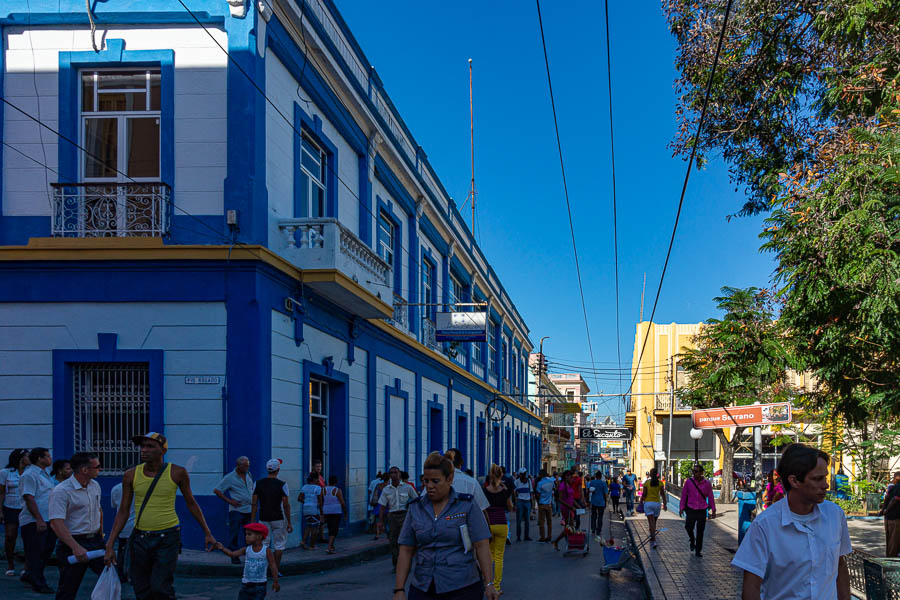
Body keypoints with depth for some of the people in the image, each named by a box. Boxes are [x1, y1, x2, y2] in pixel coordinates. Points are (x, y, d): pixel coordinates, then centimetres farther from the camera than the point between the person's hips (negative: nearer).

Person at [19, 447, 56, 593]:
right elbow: (29, 498, -19)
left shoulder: (45, 474, 18)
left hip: (48, 521, 10)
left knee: (46, 551, 13)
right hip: (33, 521, -9)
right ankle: (38, 584, 2)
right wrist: (39, 520, -24)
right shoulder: (29, 475, -13)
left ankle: (30, 575, 28)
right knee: (35, 553, -3)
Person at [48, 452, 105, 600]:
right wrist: (76, 547, -33)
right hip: (72, 544, -7)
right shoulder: (61, 491, -17)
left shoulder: (95, 486, 9)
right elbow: (56, 523, -25)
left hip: (95, 542, 7)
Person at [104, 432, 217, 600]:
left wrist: (207, 532, 9)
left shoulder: (177, 473, -6)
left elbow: (191, 503, 7)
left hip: (167, 538, -3)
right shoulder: (131, 475, 0)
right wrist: (110, 545, 0)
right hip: (140, 538, 3)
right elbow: (123, 512, 5)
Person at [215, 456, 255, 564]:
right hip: (236, 511, -6)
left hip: (249, 510, 6)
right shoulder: (229, 478, -6)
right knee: (234, 534, -4)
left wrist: (253, 499, 13)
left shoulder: (248, 475, 12)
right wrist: (229, 501, -11)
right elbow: (216, 490, -6)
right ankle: (234, 556, 2)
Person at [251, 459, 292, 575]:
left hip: (263, 519, 3)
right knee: (279, 544, 9)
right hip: (278, 518, -3)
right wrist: (289, 522, -2)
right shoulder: (282, 485, -9)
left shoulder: (258, 483, 1)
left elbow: (254, 504, 1)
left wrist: (252, 521, 6)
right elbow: (286, 505, -9)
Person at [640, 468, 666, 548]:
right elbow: (663, 494, -3)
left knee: (651, 522, -6)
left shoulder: (647, 482, -6)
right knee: (654, 522, 17)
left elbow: (644, 494, -6)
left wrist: (641, 502, 5)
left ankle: (653, 540, -18)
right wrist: (665, 504, 2)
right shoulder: (660, 483, -1)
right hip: (657, 503, 2)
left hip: (648, 503, -2)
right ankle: (652, 538, 28)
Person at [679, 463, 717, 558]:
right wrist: (681, 508, -1)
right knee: (688, 527, -12)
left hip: (702, 511, 0)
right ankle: (692, 540, 21)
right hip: (691, 510, 0)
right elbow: (683, 495, 3)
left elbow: (710, 497, 6)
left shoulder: (707, 483, -1)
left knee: (700, 531, 3)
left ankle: (698, 551, 15)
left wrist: (713, 510, 5)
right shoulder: (689, 482, -2)